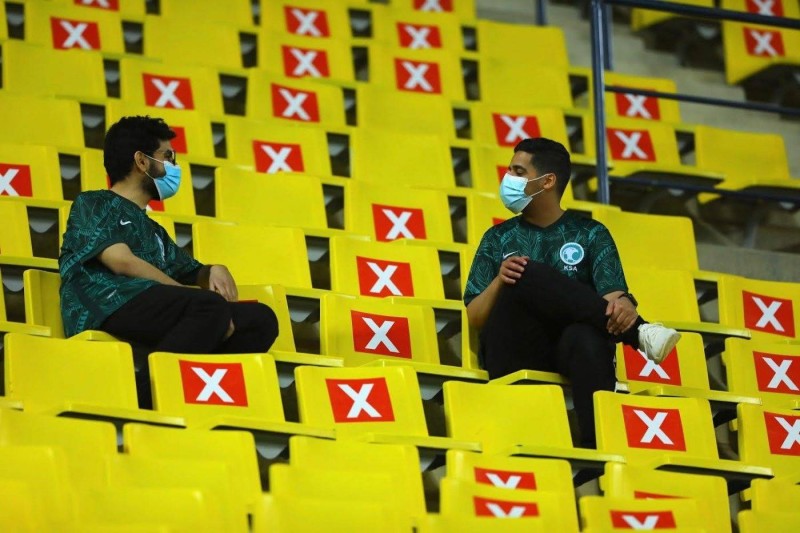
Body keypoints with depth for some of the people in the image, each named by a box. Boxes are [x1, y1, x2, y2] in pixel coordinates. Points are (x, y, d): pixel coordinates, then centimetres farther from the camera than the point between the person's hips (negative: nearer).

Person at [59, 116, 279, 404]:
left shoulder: (153, 231, 35)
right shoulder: (93, 204, 13)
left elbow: (195, 274, 34)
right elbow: (121, 261, -4)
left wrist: (216, 272, 8)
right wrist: (188, 294, -4)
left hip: (155, 319, 7)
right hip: (105, 310, -7)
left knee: (260, 318, -7)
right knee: (210, 306, -31)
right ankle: (141, 389, -34)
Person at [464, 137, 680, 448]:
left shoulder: (590, 234, 15)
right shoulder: (498, 239, 19)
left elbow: (612, 292, -2)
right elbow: (474, 318, 10)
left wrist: (622, 304, -28)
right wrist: (500, 281, -11)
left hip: (570, 352, -1)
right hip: (512, 355, 1)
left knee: (587, 335, -39)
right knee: (527, 275, -27)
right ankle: (639, 332, -32)